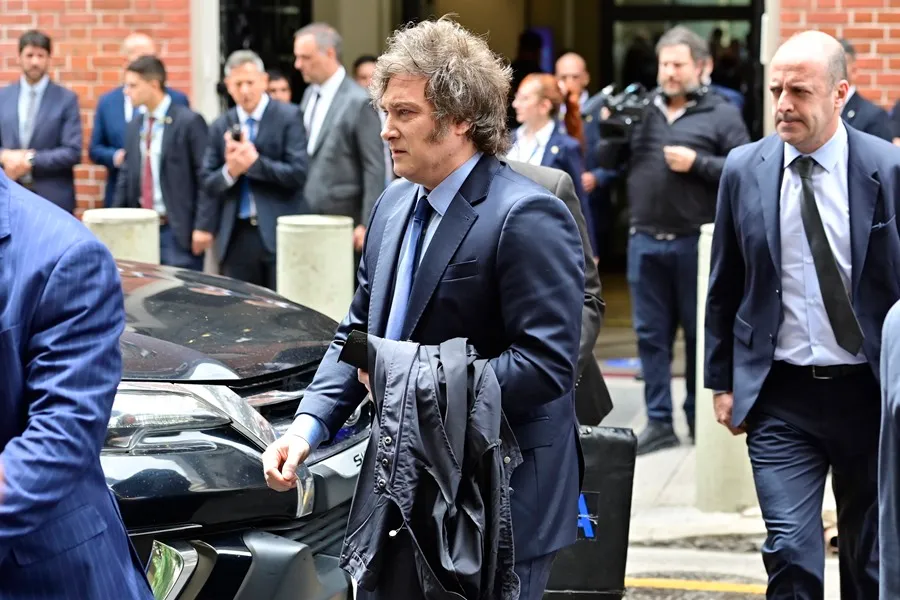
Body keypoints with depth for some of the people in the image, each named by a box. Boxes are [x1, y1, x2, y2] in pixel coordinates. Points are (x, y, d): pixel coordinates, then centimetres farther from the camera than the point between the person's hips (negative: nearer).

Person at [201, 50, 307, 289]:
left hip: (279, 233, -4)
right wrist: (229, 171, -11)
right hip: (236, 236, 4)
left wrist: (255, 163, -14)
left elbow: (298, 173, -9)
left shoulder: (288, 117, -1)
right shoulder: (220, 127, 10)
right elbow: (208, 185, 8)